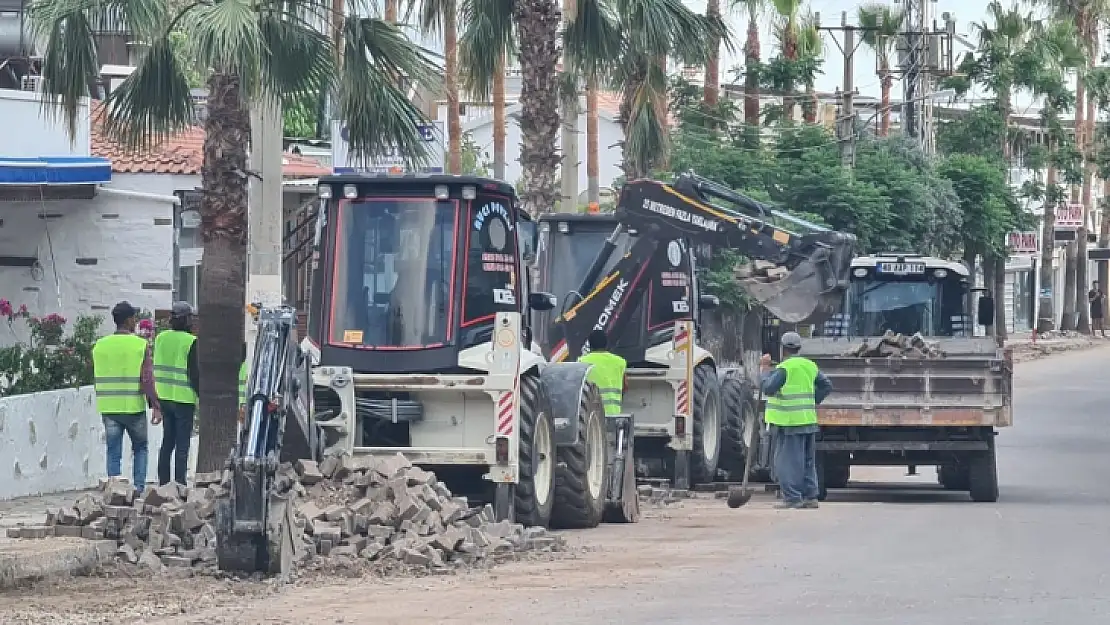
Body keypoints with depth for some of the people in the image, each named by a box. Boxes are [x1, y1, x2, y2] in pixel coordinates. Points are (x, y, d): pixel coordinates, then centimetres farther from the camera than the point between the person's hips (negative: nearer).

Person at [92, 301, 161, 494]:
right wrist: (156, 407, -9)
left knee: (113, 453, 7)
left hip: (108, 408, 3)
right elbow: (147, 379, -12)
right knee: (140, 449, 14)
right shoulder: (140, 345, -8)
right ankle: (139, 487, 6)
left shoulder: (100, 346, 5)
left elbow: (96, 379, 12)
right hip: (134, 407, -3)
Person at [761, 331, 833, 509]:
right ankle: (810, 496, 14)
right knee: (807, 461, 14)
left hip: (789, 422, -7)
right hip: (809, 421, 7)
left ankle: (792, 498, -6)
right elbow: (826, 386, 15)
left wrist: (765, 370, -4)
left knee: (788, 460, -3)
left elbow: (768, 388, -17)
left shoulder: (784, 368, -12)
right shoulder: (810, 366, 11)